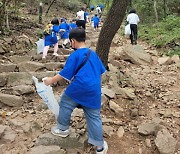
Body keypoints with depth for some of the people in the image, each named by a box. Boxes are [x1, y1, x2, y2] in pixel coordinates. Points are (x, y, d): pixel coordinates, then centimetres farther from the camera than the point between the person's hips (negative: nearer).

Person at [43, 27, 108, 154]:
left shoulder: (75, 55, -5)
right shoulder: (93, 53, 12)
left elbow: (65, 74, -7)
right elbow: (101, 71, 19)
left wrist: (51, 80, 6)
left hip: (78, 88, -5)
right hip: (94, 90, 5)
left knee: (65, 104, 21)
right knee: (94, 117, 10)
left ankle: (63, 129, 34)